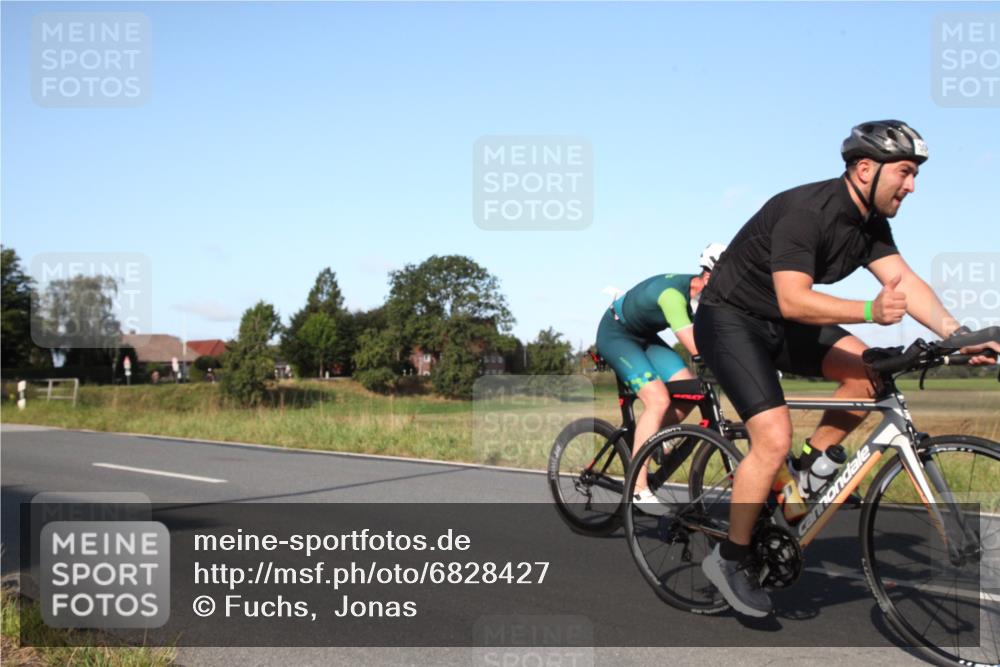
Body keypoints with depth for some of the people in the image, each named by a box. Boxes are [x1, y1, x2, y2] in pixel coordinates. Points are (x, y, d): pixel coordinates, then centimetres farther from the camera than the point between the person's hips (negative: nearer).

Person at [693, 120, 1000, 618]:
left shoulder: (871, 223, 1)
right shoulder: (804, 211, -25)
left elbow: (907, 282, -8)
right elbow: (793, 300, -34)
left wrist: (956, 334, -22)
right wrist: (870, 311, -44)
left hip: (778, 322, 8)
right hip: (729, 318, -8)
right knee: (775, 439, -19)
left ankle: (810, 466, 8)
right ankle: (730, 559, -2)